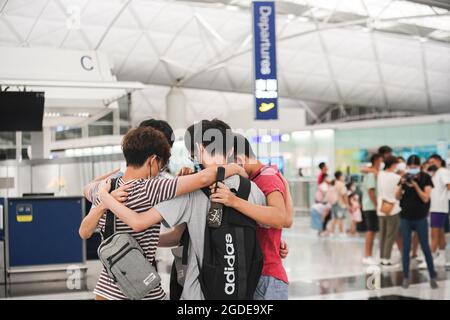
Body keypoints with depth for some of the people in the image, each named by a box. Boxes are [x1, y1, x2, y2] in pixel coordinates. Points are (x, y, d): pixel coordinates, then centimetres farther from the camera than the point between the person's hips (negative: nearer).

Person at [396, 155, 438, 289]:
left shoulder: (425, 178, -7)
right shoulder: (404, 177, 0)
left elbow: (425, 198, -13)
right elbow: (398, 197, 0)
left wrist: (415, 185, -23)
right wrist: (402, 185, -16)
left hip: (420, 219, -2)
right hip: (405, 218, 2)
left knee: (425, 248, 3)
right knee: (406, 248, 5)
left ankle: (432, 276, 14)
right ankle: (406, 277, 13)